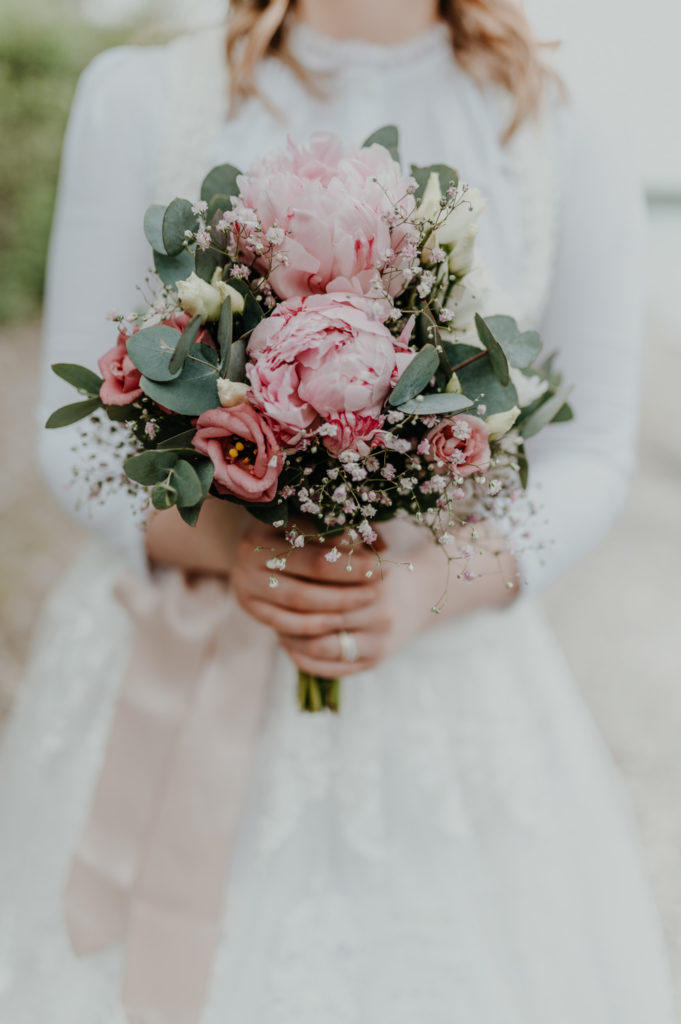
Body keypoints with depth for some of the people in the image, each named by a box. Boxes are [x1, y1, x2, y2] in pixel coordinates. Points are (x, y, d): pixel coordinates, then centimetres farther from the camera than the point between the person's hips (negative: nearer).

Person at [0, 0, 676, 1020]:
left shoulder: (571, 153, 0)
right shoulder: (142, 101, -2)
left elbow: (588, 460, 2)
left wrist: (435, 587, -17)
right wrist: (224, 547, -19)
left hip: (439, 682, 1)